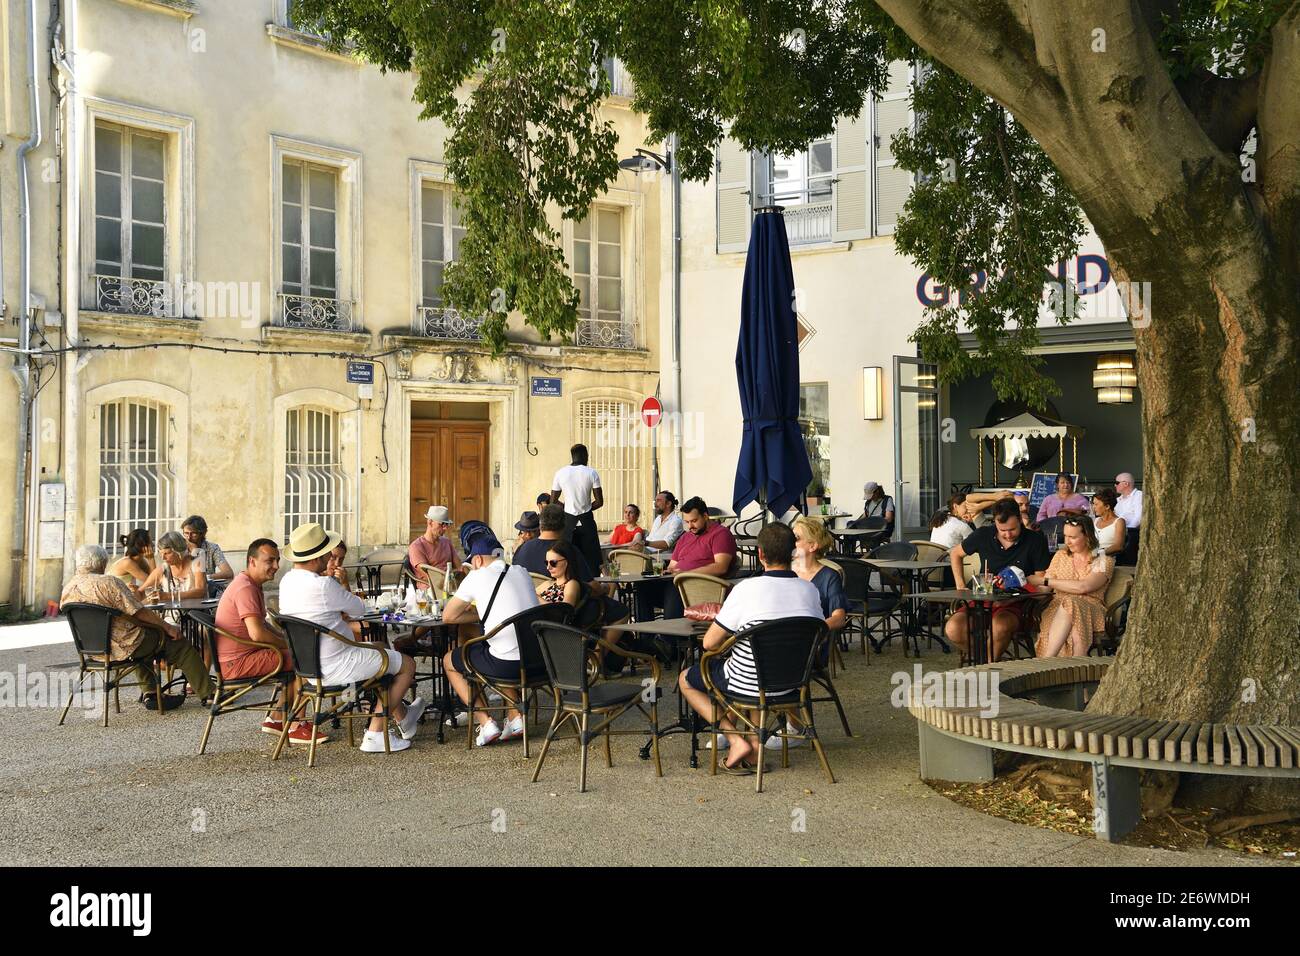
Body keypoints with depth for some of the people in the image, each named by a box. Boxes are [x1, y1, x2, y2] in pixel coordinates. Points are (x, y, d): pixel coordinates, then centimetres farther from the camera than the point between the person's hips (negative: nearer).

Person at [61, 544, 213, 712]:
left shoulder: (67, 589, 4)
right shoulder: (109, 583, -18)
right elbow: (140, 612, -18)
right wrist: (168, 627, -7)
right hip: (123, 647, -8)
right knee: (181, 646, 6)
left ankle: (151, 694, 28)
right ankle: (207, 693, 11)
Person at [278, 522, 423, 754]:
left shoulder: (287, 581, 2)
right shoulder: (323, 585, -26)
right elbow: (360, 608, -11)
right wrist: (344, 587, 6)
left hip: (307, 664, 10)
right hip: (334, 668, -10)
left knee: (378, 652, 32)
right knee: (407, 664, 7)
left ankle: (403, 716, 45)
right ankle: (374, 735, 9)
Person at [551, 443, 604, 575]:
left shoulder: (560, 473, -1)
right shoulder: (591, 473, -6)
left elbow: (553, 502, 2)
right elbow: (599, 502, -5)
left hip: (568, 520, 1)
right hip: (586, 520, -1)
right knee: (591, 558, 4)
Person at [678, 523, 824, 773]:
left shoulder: (746, 589, -22)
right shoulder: (810, 590, -7)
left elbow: (709, 643, -18)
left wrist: (731, 635, 6)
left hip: (749, 685, -5)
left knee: (686, 679, 20)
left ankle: (736, 740, 5)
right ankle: (754, 740, 27)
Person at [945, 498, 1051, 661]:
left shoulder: (1035, 540, -4)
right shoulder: (983, 536, 3)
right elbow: (955, 553, 20)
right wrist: (961, 587, 9)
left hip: (1016, 605, -3)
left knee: (999, 627, -38)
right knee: (953, 629, -24)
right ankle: (990, 657, 2)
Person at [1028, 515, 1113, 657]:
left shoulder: (1103, 561, 5)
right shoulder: (1061, 555, 20)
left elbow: (1083, 587, -13)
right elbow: (1044, 589, 12)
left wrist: (1044, 580, -11)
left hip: (1090, 610, -3)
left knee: (1069, 605, -38)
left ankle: (1046, 661, -43)